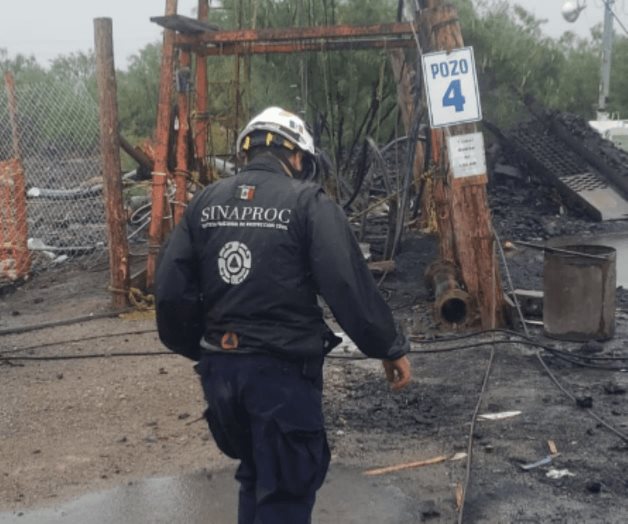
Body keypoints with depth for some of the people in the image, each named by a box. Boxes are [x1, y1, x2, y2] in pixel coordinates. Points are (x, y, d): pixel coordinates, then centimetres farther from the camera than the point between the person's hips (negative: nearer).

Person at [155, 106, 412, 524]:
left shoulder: (205, 203, 7)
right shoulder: (308, 202, -8)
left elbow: (171, 289, 6)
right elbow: (349, 285, -13)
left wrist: (197, 348, 20)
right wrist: (391, 348, -3)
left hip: (220, 368, 6)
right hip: (283, 369, -6)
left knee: (256, 472, 24)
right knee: (286, 490, 5)